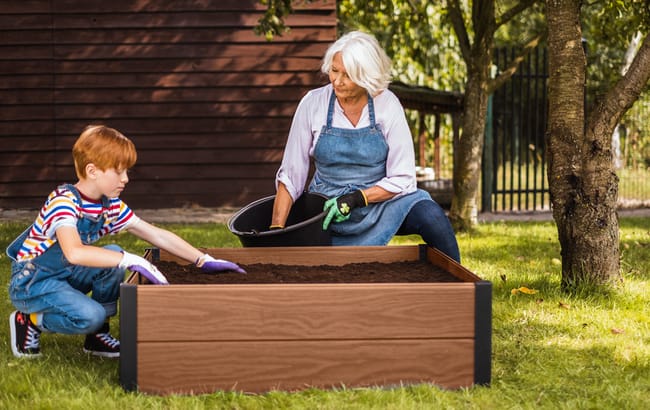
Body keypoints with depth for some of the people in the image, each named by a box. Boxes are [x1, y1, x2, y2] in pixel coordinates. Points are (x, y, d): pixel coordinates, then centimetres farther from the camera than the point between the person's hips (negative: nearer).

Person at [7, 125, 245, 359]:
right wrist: (131, 260, -44)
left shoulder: (111, 207, -1)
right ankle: (30, 321, -3)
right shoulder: (63, 201, -25)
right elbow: (74, 252, -42)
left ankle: (98, 334, -2)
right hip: (31, 283, -7)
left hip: (67, 275, 7)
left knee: (113, 255, -17)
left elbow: (158, 236, 2)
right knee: (90, 316, -30)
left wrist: (204, 261, -5)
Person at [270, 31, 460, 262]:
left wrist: (357, 198, -23)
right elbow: (290, 176, -4)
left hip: (379, 202, 0)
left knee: (430, 215, -29)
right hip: (328, 210, 0)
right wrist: (276, 230, -12)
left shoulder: (387, 104, -10)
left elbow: (402, 179, -10)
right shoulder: (313, 103, -9)